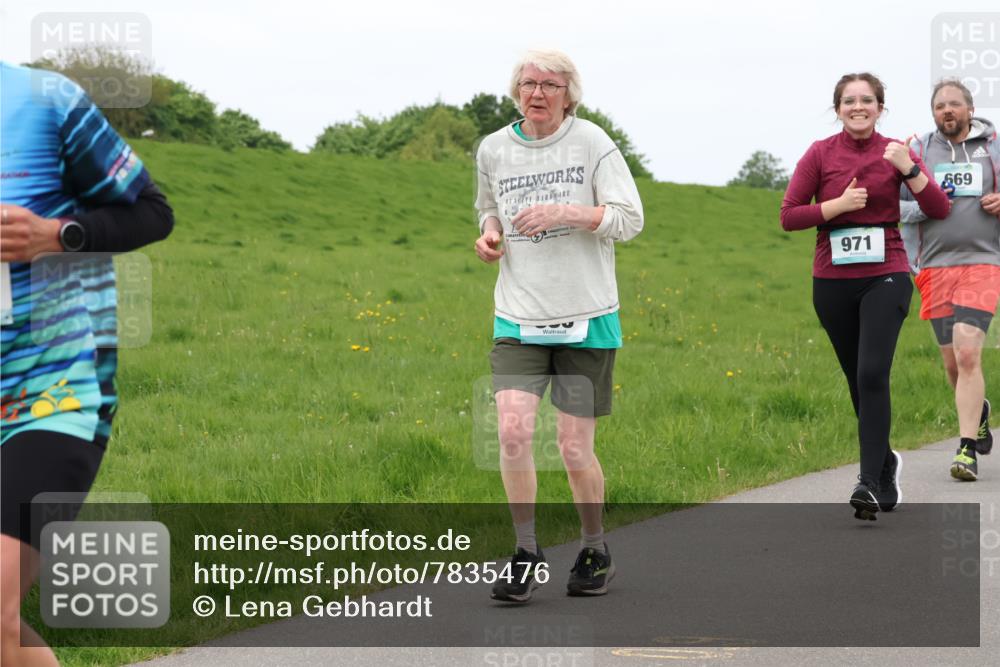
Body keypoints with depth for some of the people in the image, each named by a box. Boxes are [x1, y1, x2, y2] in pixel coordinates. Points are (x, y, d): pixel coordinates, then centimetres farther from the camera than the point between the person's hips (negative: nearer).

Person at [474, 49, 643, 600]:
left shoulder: (591, 142, -3)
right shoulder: (493, 150, 7)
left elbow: (629, 219, -6)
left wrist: (564, 213, -19)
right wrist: (489, 232, 3)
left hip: (586, 317, -2)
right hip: (518, 319, 2)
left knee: (575, 449, 0)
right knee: (512, 430, -15)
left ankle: (595, 549, 24)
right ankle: (525, 552, 1)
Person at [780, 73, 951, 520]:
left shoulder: (895, 152, 0)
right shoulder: (820, 154, 0)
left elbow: (939, 210, -5)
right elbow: (789, 216, -2)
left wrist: (909, 169, -19)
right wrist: (838, 205, -14)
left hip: (885, 279, -2)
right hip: (833, 282, 2)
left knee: (872, 374, -18)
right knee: (857, 379, 12)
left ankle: (871, 483, -17)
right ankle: (885, 462, 34)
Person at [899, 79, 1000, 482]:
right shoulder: (918, 151, 8)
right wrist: (924, 207, -9)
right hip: (935, 264, 2)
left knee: (968, 354, -17)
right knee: (953, 362, 9)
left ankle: (967, 450, -15)